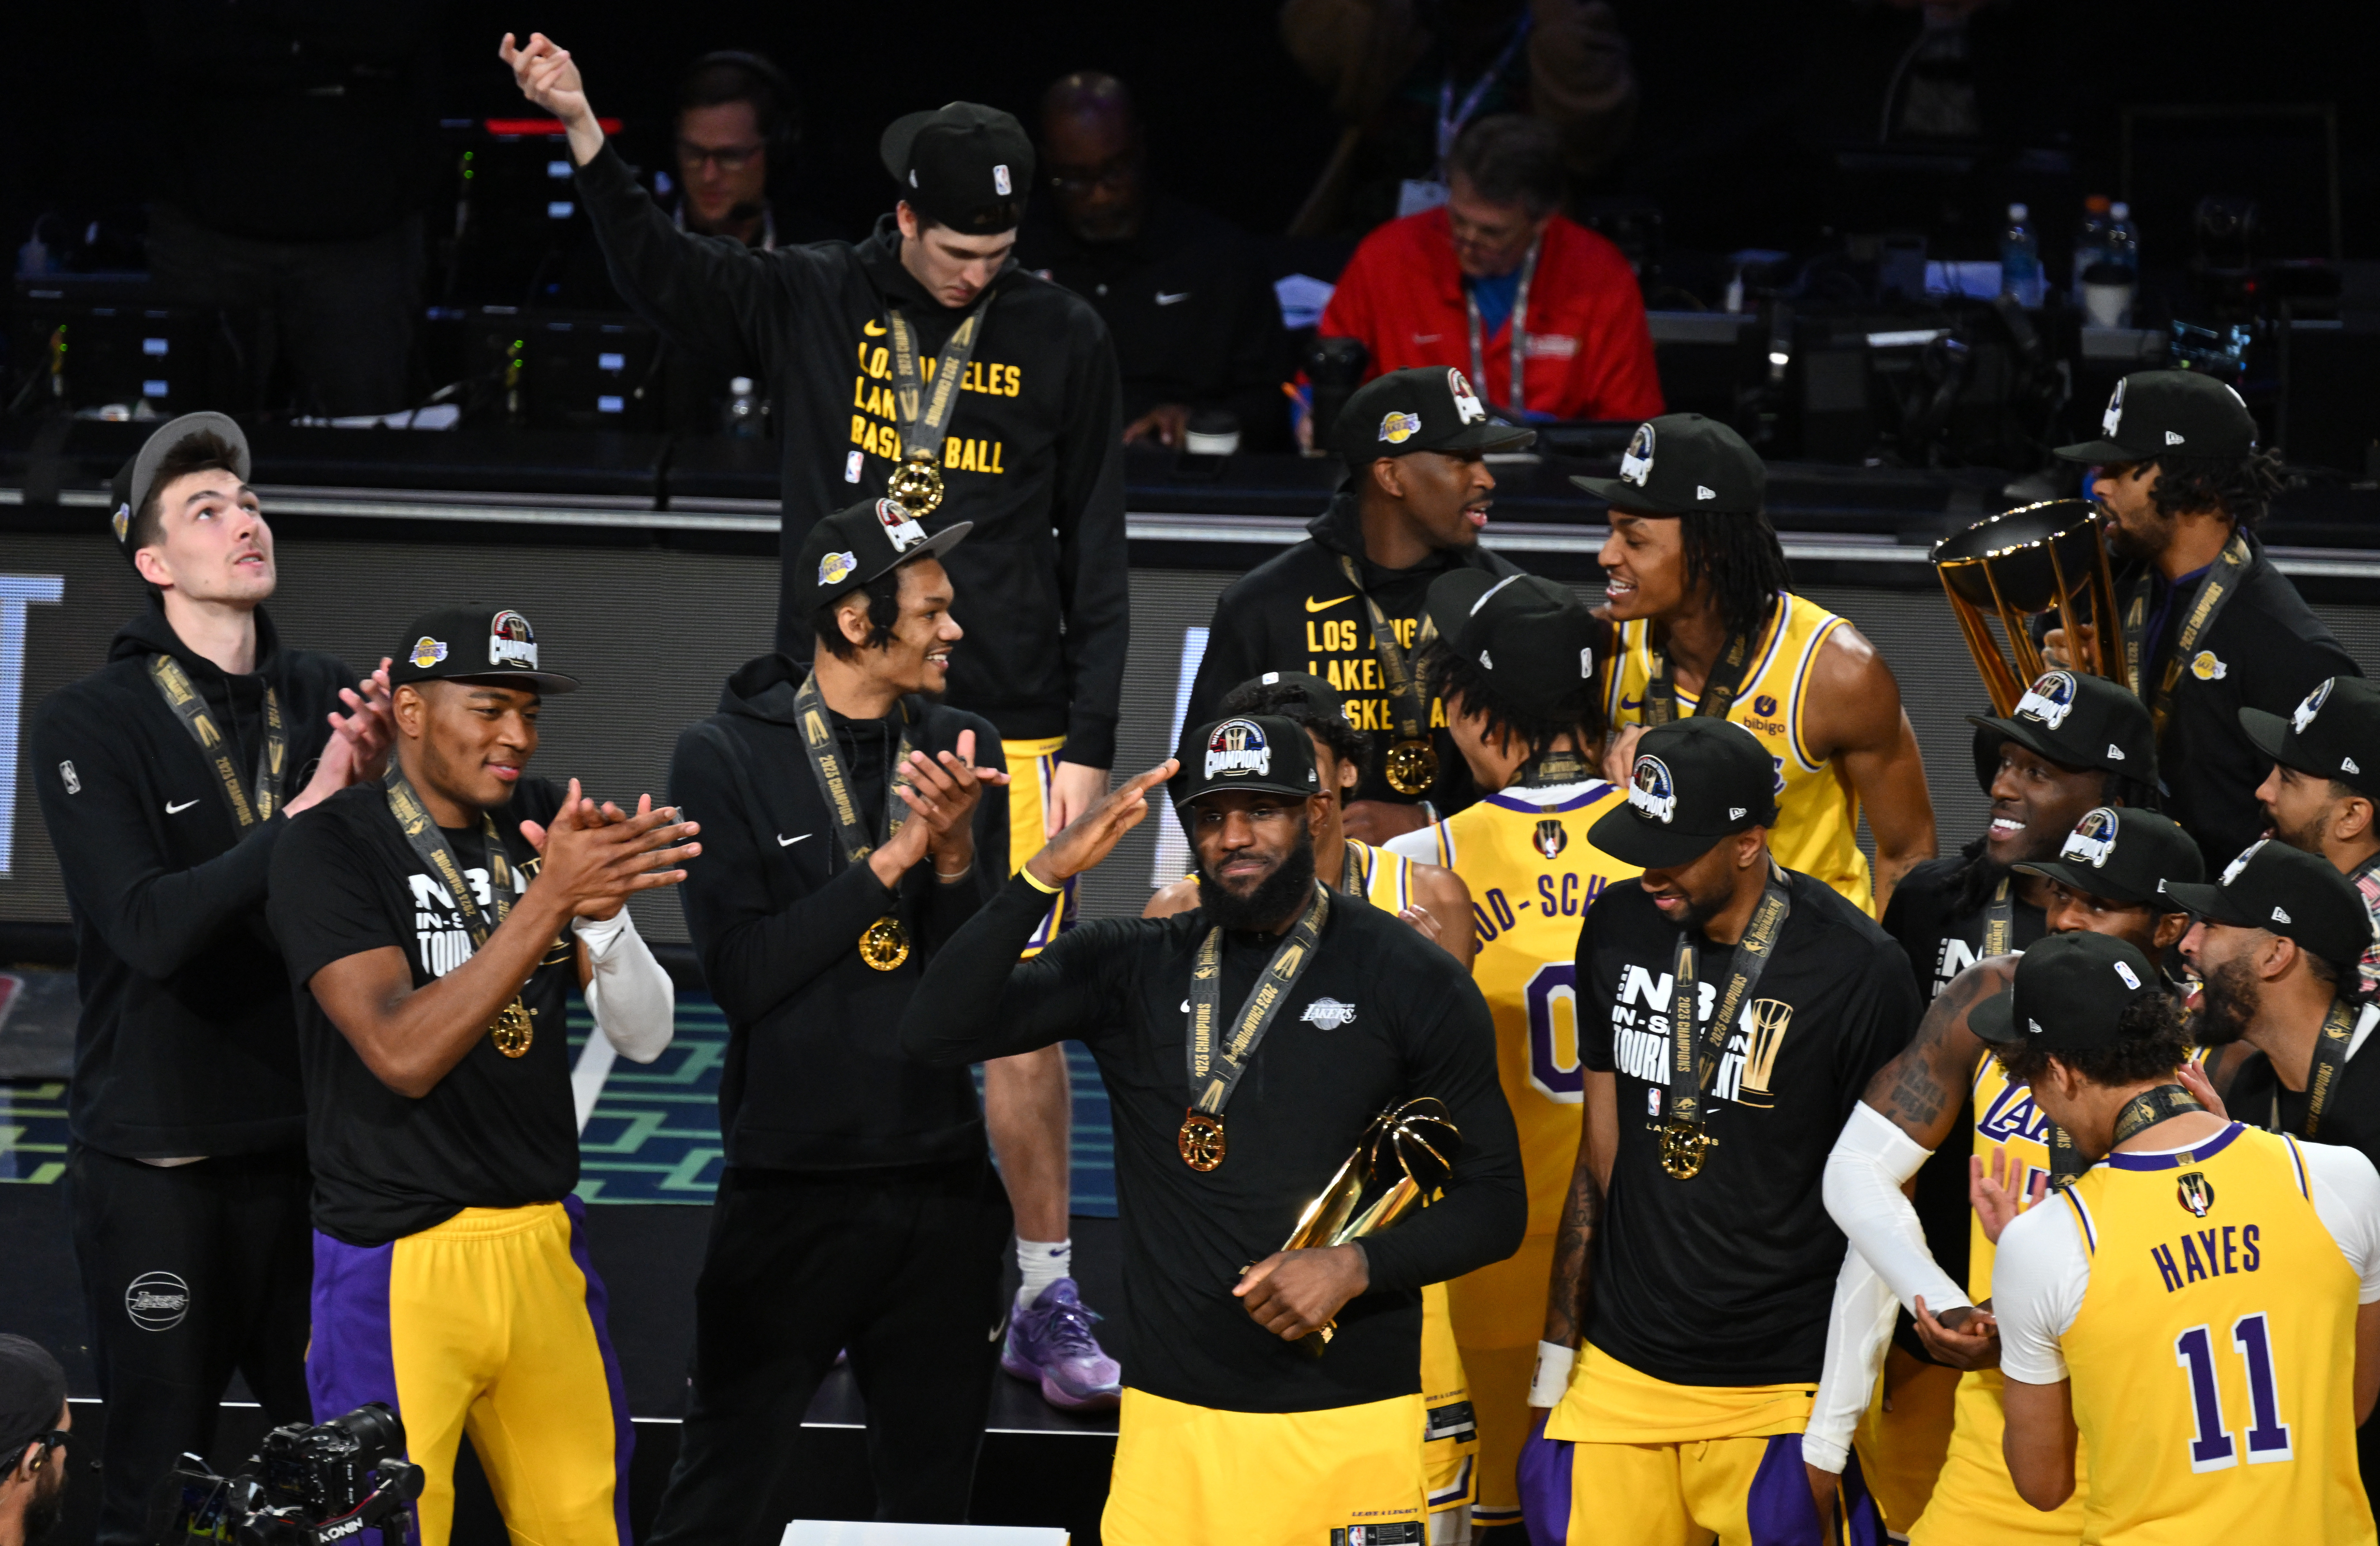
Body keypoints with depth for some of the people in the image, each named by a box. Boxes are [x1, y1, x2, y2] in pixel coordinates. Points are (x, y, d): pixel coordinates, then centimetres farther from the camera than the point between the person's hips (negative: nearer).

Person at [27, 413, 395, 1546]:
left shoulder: (324, 699, 6)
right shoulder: (90, 727, -6)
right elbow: (152, 927, -19)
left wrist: (381, 779, -19)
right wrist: (305, 811, -23)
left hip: (312, 1144, 4)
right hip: (160, 1158, -4)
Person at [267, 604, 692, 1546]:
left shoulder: (542, 824, 7)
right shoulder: (334, 850, -10)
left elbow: (644, 1037, 3)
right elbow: (405, 1054, -23)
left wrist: (604, 909, -17)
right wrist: (552, 898, -28)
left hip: (543, 1246, 5)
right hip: (401, 1265, -5)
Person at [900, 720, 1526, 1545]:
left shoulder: (1414, 981, 3)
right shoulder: (1131, 966, 8)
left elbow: (1495, 1201, 5)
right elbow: (937, 1031, -5)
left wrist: (1357, 1266, -13)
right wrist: (1046, 874, -15)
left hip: (1354, 1422, -2)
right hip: (1173, 1417, 2)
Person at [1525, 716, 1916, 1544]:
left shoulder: (1857, 971, -11)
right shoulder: (1620, 929, 4)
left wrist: (1834, 1431, -8)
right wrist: (1556, 1358, 11)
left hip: (1777, 1386, -4)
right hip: (1620, 1374, 4)